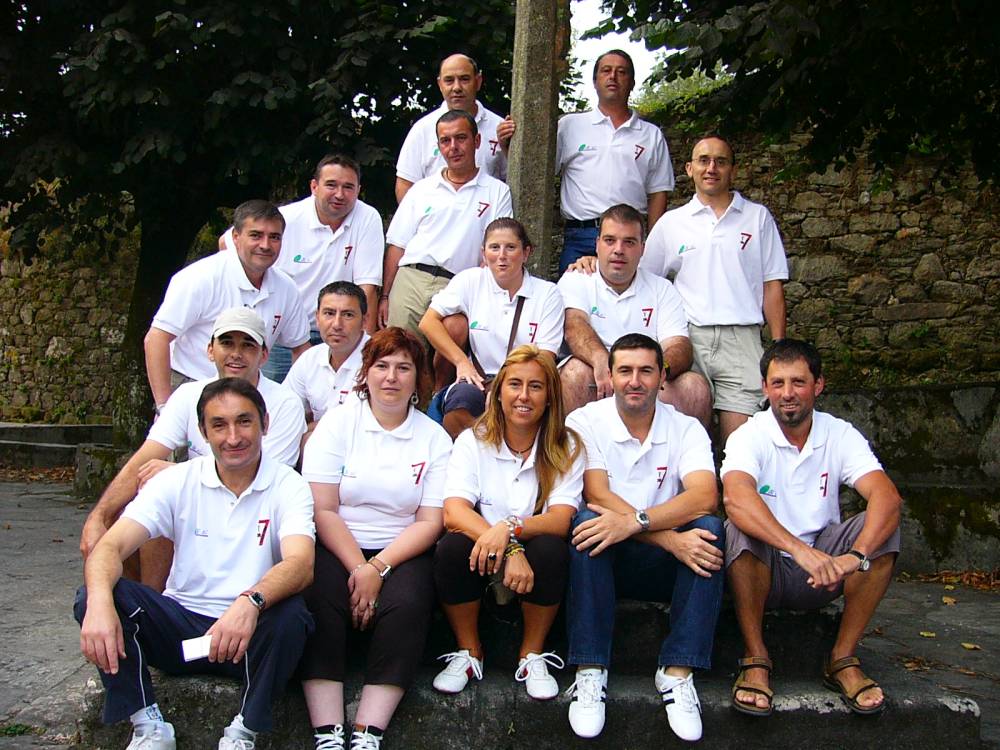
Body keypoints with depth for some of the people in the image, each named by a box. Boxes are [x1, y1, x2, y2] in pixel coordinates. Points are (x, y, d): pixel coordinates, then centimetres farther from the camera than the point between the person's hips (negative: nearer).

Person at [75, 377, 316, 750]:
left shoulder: (288, 486, -6)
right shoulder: (177, 481, -1)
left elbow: (301, 564, -23)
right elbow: (110, 546, -12)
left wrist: (251, 602, -45)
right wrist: (100, 603, -35)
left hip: (250, 634, -2)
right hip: (179, 627, 2)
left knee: (291, 615, -34)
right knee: (92, 597, -20)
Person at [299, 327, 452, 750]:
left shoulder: (434, 438, 6)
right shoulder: (338, 422, 5)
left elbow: (430, 522, 0)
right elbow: (322, 510, -3)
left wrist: (378, 568, -13)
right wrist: (357, 568, -14)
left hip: (401, 552, 1)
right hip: (336, 546, 0)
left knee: (407, 602, -29)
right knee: (320, 600, -29)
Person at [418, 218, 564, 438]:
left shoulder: (548, 293, 4)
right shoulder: (470, 280, 6)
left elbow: (544, 359, -3)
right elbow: (428, 322, 1)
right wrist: (462, 361, -10)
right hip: (478, 380, 2)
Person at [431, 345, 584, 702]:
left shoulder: (566, 448, -3)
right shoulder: (473, 441, -3)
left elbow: (560, 521, -16)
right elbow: (453, 513, -17)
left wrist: (510, 528, -36)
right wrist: (509, 551, -33)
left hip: (532, 564, 0)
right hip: (482, 559, 0)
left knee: (551, 549, -31)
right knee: (452, 547, -30)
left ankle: (533, 655, -6)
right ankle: (468, 652, -4)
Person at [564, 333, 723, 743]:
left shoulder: (686, 428, -1)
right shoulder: (585, 422, -5)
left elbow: (705, 497, -19)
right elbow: (598, 496, -18)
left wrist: (634, 521, -34)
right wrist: (671, 539, -29)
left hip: (662, 568, 2)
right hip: (602, 558, -1)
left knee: (707, 528, -27)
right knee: (588, 522, -32)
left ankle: (677, 672, -22)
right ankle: (590, 672, -27)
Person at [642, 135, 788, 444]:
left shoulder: (758, 217, 13)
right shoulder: (671, 222, 14)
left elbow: (772, 285, 10)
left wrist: (779, 347, 3)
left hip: (741, 339, 0)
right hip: (688, 337, 1)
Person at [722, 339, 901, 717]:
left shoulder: (841, 435, -3)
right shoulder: (749, 436, -11)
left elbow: (887, 497, -20)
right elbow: (736, 499, -32)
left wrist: (857, 556, -39)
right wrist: (801, 550, -46)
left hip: (823, 572, 3)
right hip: (762, 570, -2)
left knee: (882, 528, -21)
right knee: (742, 528, -32)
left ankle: (843, 660, -10)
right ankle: (755, 659, -19)